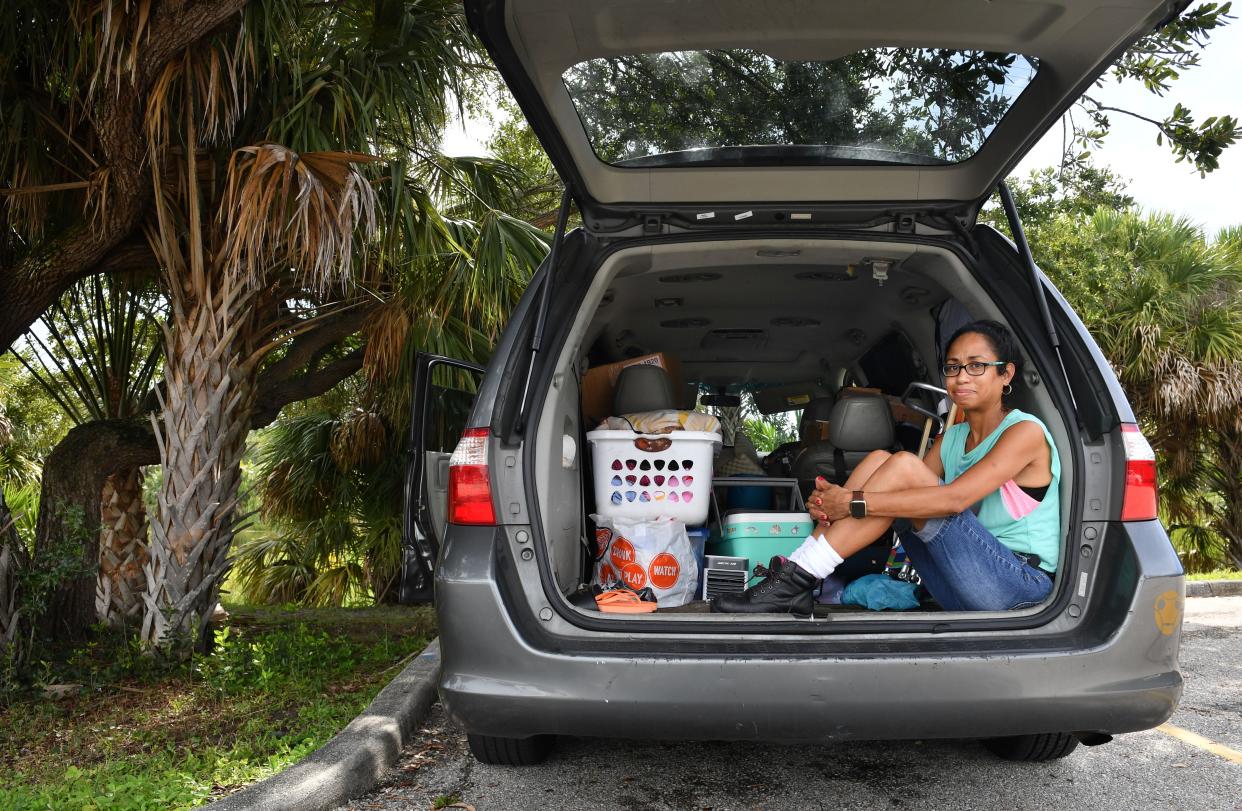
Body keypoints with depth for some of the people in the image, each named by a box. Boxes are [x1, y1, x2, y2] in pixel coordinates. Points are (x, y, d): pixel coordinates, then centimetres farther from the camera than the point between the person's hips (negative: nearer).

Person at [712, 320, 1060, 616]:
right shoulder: (950, 439, 15)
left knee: (902, 466, -22)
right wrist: (833, 502, -17)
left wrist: (855, 503, -27)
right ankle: (795, 589, -16)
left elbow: (955, 498, -24)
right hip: (960, 591, 7)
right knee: (879, 459, -6)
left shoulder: (1026, 431, -8)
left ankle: (793, 582, -23)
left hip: (1021, 582, -7)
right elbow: (909, 494, 3)